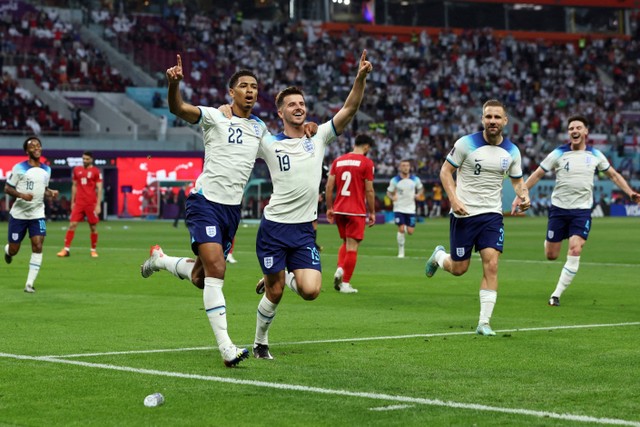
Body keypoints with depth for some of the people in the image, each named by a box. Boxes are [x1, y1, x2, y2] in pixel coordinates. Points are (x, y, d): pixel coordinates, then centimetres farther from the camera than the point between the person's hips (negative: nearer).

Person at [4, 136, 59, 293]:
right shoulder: (19, 168, -9)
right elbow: (7, 188, -6)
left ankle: (30, 283, -8)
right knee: (14, 250, 5)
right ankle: (7, 251, 45)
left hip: (37, 214, 3)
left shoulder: (46, 170, 6)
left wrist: (51, 192, -1)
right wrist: (21, 195, -23)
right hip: (18, 214, -3)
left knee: (38, 246, -14)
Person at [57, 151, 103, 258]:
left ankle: (94, 250, 15)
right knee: (72, 224, -4)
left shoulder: (96, 171, -1)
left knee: (93, 226, 3)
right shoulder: (76, 170, 10)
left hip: (91, 203, -3)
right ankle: (66, 249, -4)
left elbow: (99, 189, -3)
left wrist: (98, 204, -9)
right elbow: (74, 186, 17)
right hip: (78, 203, 3)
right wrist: (72, 202, 14)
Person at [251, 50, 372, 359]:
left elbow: (349, 109, -1)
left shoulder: (319, 138, 7)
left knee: (310, 291, -12)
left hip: (305, 230, 3)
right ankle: (260, 343, 25)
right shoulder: (269, 144, 0)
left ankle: (280, 279, 21)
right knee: (275, 293, 1)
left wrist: (361, 78, -16)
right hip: (274, 228, -2)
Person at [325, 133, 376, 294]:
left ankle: (340, 269, -3)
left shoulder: (338, 161, 8)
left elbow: (329, 187, 6)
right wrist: (372, 212, 1)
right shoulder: (366, 162, -6)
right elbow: (369, 190, -7)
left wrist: (329, 208, 13)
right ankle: (345, 283, -1)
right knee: (352, 246, 0)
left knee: (345, 242, 20)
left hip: (339, 209, 5)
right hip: (356, 211, -5)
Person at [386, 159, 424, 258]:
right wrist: (392, 197, -19)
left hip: (410, 208, 2)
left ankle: (406, 227, 37)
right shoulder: (394, 180, -5)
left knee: (410, 232, -1)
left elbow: (421, 189, 16)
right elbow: (389, 192, 3)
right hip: (399, 208, -2)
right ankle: (401, 251, -1)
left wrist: (418, 195, -6)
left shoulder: (415, 179, 0)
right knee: (401, 229, -14)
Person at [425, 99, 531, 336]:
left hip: (492, 215, 2)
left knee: (491, 266, -12)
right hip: (464, 214, -2)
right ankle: (439, 256, 42)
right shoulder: (466, 143, -9)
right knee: (459, 268, 5)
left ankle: (484, 323, -8)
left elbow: (517, 180, 15)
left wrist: (524, 195, -8)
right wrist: (454, 199, -16)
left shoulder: (512, 151, 2)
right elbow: (446, 170, -2)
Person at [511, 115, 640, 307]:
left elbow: (614, 175, 15)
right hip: (559, 208, -1)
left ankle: (556, 295, -9)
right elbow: (537, 175, 1)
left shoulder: (595, 155, 2)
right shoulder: (559, 154, -4)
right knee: (551, 255, 1)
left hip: (582, 210, 1)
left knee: (575, 251, -17)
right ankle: (549, 241, 41)